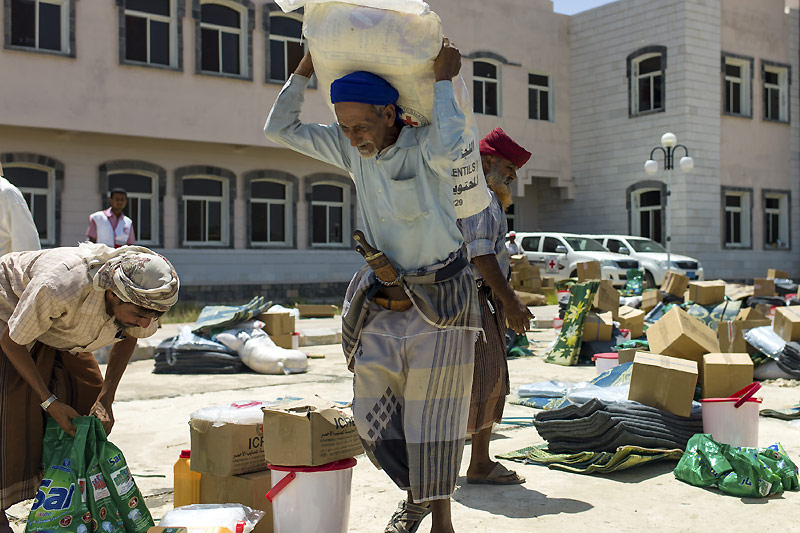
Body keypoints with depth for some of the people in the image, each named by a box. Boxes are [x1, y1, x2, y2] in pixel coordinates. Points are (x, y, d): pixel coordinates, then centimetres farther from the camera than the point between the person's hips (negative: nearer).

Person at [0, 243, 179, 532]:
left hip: (60, 335, 6)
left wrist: (106, 398, -11)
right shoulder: (60, 289, -45)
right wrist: (49, 401, -24)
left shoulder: (143, 303, -28)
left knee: (89, 396, -2)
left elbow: (128, 338, -3)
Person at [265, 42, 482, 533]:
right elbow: (280, 128, 9)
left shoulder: (422, 146, -14)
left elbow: (447, 151, -39)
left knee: (432, 418, 1)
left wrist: (444, 81, -25)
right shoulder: (352, 150, 3)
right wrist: (307, 67, 3)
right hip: (382, 304, 6)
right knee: (373, 418, 8)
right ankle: (416, 494, 33)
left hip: (439, 301, -5)